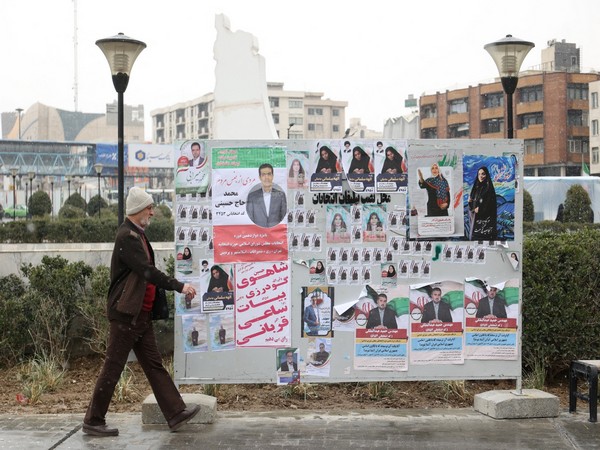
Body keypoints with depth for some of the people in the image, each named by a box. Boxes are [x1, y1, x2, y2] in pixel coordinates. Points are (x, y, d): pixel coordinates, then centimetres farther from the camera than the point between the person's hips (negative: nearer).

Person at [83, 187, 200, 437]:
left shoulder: (137, 235, 14)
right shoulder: (127, 236, -17)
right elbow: (148, 272, -24)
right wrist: (179, 286, -22)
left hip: (141, 314, 10)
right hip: (126, 313, -10)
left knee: (154, 365, 10)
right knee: (113, 368, 0)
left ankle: (176, 413, 13)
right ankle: (93, 421, 12)